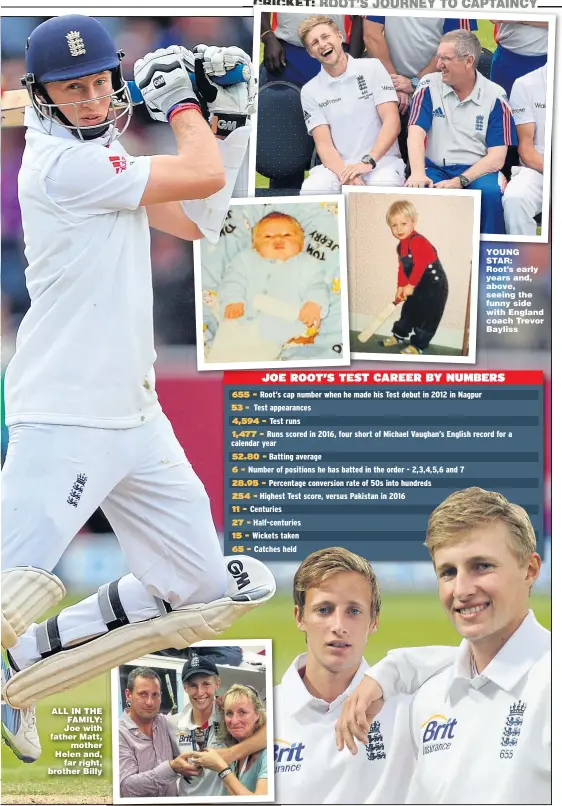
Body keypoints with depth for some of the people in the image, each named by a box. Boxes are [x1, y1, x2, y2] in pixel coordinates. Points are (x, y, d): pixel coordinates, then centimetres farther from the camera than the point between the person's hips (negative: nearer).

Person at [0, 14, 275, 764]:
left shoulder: (98, 159, 15)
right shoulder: (63, 162, -13)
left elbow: (196, 221, 22)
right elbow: (204, 178, -12)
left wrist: (227, 117, 17)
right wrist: (181, 102, 5)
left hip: (135, 415, 9)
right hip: (64, 421, -9)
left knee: (204, 591, 11)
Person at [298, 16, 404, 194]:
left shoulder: (372, 68, 3)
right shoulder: (310, 91, 8)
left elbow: (392, 122, -4)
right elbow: (324, 145, 0)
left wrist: (367, 162, -19)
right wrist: (346, 175, -21)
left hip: (381, 161, -2)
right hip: (338, 165, 2)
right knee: (311, 189, -32)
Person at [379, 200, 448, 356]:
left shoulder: (417, 242, -26)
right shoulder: (401, 246, 7)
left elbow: (420, 265, -30)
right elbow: (403, 268, 14)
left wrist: (410, 285, -23)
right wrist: (401, 287, 5)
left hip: (434, 285, -10)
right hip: (419, 286, 10)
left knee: (426, 316, -3)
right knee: (408, 310, 22)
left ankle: (418, 345, 5)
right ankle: (399, 336, 38)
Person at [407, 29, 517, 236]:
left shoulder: (495, 97, -1)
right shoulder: (430, 87, 3)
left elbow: (496, 157, -7)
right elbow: (416, 133, -9)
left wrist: (460, 181, -23)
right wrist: (418, 174, -29)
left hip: (478, 171, -1)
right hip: (436, 168, 1)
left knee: (490, 192, -34)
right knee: (416, 190, -33)